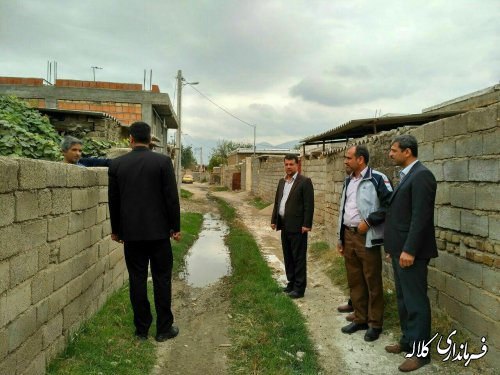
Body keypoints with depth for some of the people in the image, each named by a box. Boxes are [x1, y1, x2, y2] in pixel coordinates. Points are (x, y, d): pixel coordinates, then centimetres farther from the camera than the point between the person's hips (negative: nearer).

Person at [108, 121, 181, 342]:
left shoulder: (116, 164, 1)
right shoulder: (163, 161, -6)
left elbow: (113, 200, 7)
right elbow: (171, 197, -7)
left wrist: (116, 229, 18)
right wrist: (176, 227, 2)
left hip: (131, 232, 2)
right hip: (158, 231, -2)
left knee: (137, 280, 9)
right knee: (162, 279, 7)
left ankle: (142, 329, 18)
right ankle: (164, 329, 15)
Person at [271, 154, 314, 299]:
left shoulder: (305, 181, -9)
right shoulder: (282, 181, 13)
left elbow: (309, 205, -13)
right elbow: (277, 202, 17)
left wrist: (306, 224, -17)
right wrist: (274, 220, 13)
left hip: (297, 226, -7)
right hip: (284, 226, 7)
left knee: (298, 257, 0)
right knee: (288, 256, 15)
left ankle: (299, 288, 8)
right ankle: (291, 283, 27)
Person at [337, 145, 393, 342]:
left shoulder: (377, 179, -11)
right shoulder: (348, 181, 14)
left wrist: (368, 222, -17)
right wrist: (340, 238, 18)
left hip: (367, 238, -7)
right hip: (349, 236, 8)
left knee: (372, 282, 3)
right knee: (354, 281, 14)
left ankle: (375, 324, 17)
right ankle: (360, 319, 28)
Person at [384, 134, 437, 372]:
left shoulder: (421, 175, -16)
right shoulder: (407, 176, 15)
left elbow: (421, 217, -22)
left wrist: (409, 250, -22)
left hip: (410, 252, -10)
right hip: (400, 250, 10)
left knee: (415, 302, 1)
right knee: (403, 299, 18)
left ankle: (420, 352, 13)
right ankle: (408, 341, 32)